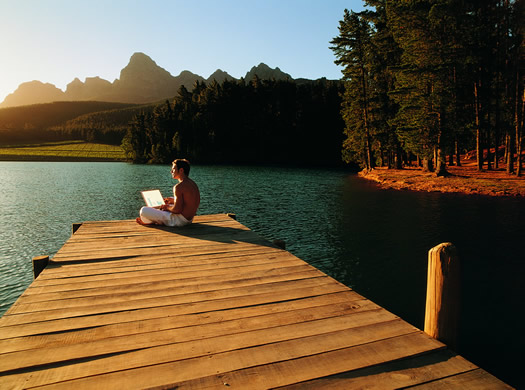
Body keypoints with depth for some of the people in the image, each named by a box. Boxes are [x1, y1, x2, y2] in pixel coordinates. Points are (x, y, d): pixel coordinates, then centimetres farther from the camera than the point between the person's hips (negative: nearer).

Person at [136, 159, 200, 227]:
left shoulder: (179, 187, -21)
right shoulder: (193, 184, 6)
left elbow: (177, 210, -26)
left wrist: (167, 207, -6)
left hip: (179, 220, -10)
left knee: (144, 210, -11)